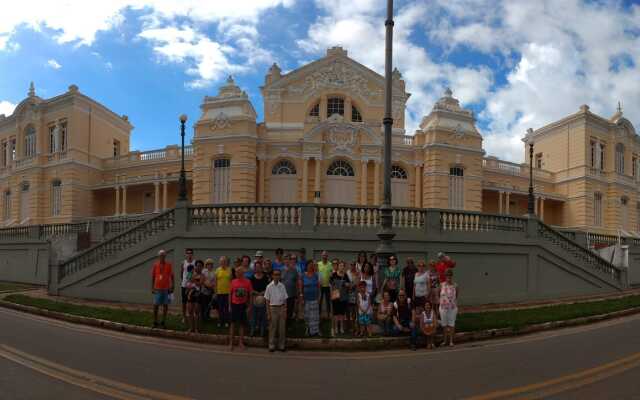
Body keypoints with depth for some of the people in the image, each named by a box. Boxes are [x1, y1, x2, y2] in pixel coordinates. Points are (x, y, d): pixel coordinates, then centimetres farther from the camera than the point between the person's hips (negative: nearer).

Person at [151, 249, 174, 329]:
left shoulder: (169, 265, -1)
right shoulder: (155, 265, 1)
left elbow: (172, 276, 3)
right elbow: (152, 277, 6)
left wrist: (172, 286, -2)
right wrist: (152, 288, 3)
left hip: (166, 289, 0)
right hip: (157, 289, 0)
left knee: (165, 305, 5)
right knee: (156, 305, 3)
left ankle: (163, 322, 17)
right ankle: (155, 322, 17)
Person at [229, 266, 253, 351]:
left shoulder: (247, 282, -4)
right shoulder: (233, 281, 1)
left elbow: (250, 295, 0)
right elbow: (230, 293, 8)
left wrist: (249, 306, -2)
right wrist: (229, 305, 4)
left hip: (243, 305, 0)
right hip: (234, 304, 1)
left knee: (242, 324, 7)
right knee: (233, 323, 1)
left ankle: (240, 342, 18)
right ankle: (231, 343, 8)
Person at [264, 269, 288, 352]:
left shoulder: (282, 286, 1)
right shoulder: (269, 286, -5)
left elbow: (285, 299, 6)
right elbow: (267, 300, -2)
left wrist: (285, 311, 3)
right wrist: (268, 313, -4)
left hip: (281, 308, 2)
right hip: (273, 308, -2)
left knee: (282, 327, 6)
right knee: (272, 327, 5)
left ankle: (281, 345, 18)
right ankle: (271, 345, 16)